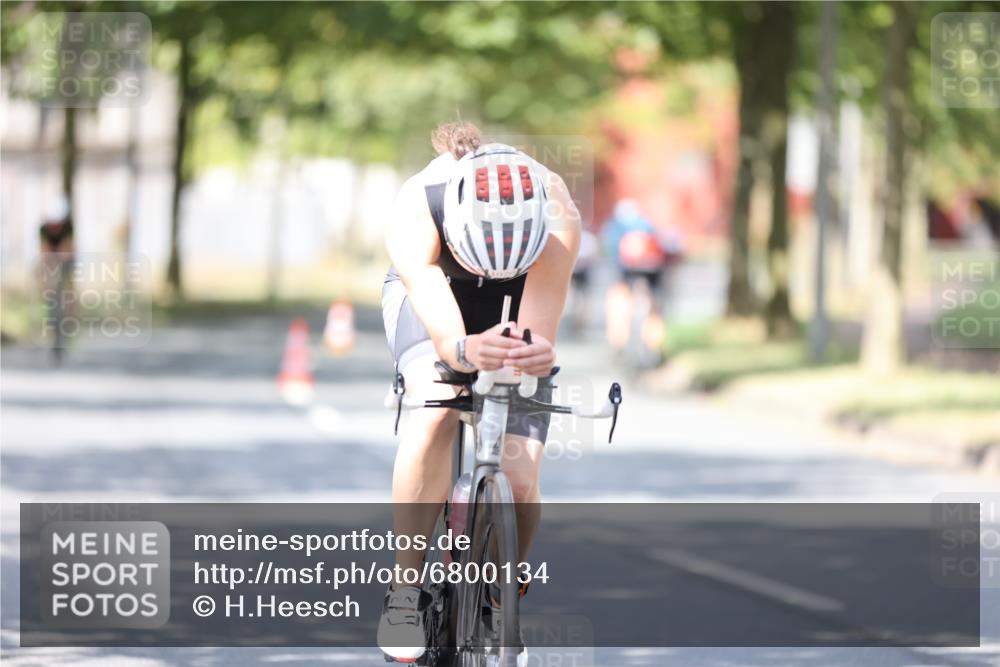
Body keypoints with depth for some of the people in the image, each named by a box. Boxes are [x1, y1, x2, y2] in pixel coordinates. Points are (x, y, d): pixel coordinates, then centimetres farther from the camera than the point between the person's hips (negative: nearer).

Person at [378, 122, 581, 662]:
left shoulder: (557, 214, -38)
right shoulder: (415, 214, -40)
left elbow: (539, 330, -42)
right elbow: (441, 328, -48)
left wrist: (537, 351, -66)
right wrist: (465, 350, -71)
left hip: (520, 305, 1)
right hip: (431, 293, -1)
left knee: (519, 480, -15)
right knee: (439, 405, -34)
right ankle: (404, 592, -23)